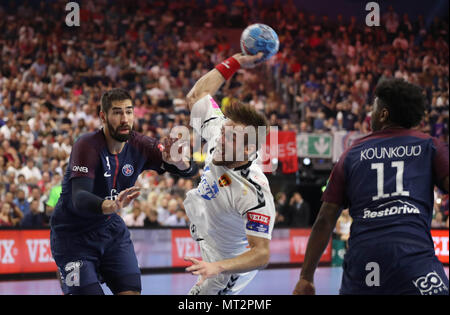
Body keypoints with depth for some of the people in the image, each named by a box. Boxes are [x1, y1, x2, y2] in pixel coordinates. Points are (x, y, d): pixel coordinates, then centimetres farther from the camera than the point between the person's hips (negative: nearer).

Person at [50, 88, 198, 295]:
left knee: (131, 291, -5)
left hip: (111, 229, 5)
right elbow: (79, 198, -36)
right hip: (73, 233, -5)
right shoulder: (87, 146, -24)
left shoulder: (138, 145, -8)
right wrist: (111, 206, -57)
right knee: (87, 292, -15)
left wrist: (178, 162, -34)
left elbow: (190, 170, -9)